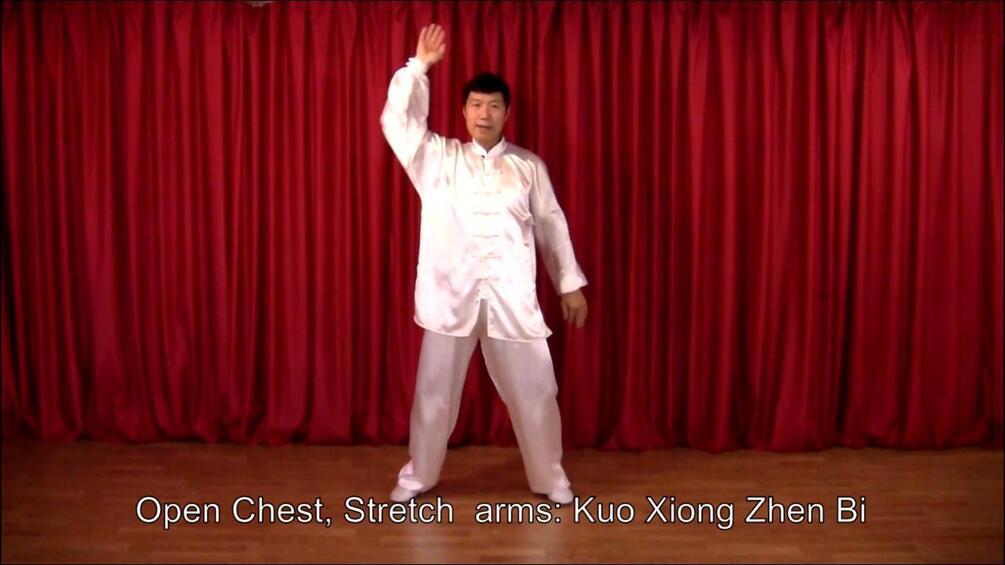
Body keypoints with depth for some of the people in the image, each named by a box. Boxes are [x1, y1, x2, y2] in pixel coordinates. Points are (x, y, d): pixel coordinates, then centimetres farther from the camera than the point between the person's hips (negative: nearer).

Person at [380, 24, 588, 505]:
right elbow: (398, 121, -6)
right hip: (451, 294, 0)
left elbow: (551, 225, 9)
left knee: (533, 392, 6)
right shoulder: (438, 158, 6)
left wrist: (570, 284, 8)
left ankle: (550, 476, 24)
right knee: (434, 391, 9)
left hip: (512, 297, 0)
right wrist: (419, 66, -9)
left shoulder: (528, 166, 7)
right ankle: (417, 475, 26)